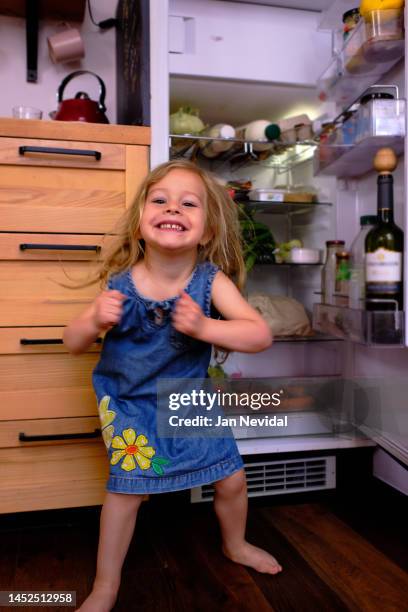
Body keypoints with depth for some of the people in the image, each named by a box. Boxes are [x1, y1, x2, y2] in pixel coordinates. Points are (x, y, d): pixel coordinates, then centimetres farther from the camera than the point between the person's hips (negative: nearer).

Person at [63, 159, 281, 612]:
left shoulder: (211, 281, -20)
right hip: (129, 402, -1)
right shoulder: (120, 283, -20)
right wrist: (96, 322, -33)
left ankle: (235, 545, 44)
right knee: (125, 488, -3)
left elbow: (260, 336, -26)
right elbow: (72, 343, -10)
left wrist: (204, 327, -42)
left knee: (232, 478, 9)